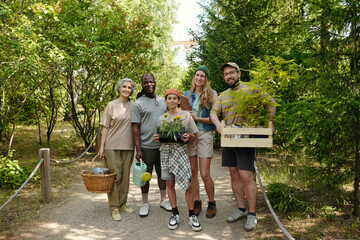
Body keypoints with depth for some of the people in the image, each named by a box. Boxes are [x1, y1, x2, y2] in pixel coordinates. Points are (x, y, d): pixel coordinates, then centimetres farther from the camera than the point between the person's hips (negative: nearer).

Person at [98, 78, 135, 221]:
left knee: (125, 176, 10)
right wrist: (102, 147, -5)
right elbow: (105, 127, 0)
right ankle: (114, 207, 9)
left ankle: (122, 203, 24)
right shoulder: (112, 105, 1)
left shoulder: (133, 106, 9)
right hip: (112, 146, -3)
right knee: (114, 176, -1)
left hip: (128, 146, 3)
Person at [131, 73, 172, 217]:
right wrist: (138, 149, -12)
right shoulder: (138, 103, -3)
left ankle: (163, 200, 29)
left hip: (163, 145, 4)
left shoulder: (163, 101, 12)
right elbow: (136, 127, -6)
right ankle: (145, 204, 20)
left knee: (163, 173, 14)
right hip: (146, 146, -4)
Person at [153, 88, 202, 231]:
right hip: (166, 151, 3)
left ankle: (192, 216, 7)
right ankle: (175, 215, 19)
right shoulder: (162, 118, 11)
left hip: (181, 151, -2)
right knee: (169, 184, 6)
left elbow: (193, 137, 6)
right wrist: (157, 138, -5)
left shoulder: (186, 115, 4)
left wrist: (188, 137, -15)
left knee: (188, 185, -7)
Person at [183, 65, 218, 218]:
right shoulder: (187, 95, 14)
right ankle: (197, 201, 21)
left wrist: (197, 118, -13)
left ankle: (211, 203, 15)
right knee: (193, 171, 6)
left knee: (204, 174, -5)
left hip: (204, 134, -4)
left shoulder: (212, 94, 3)